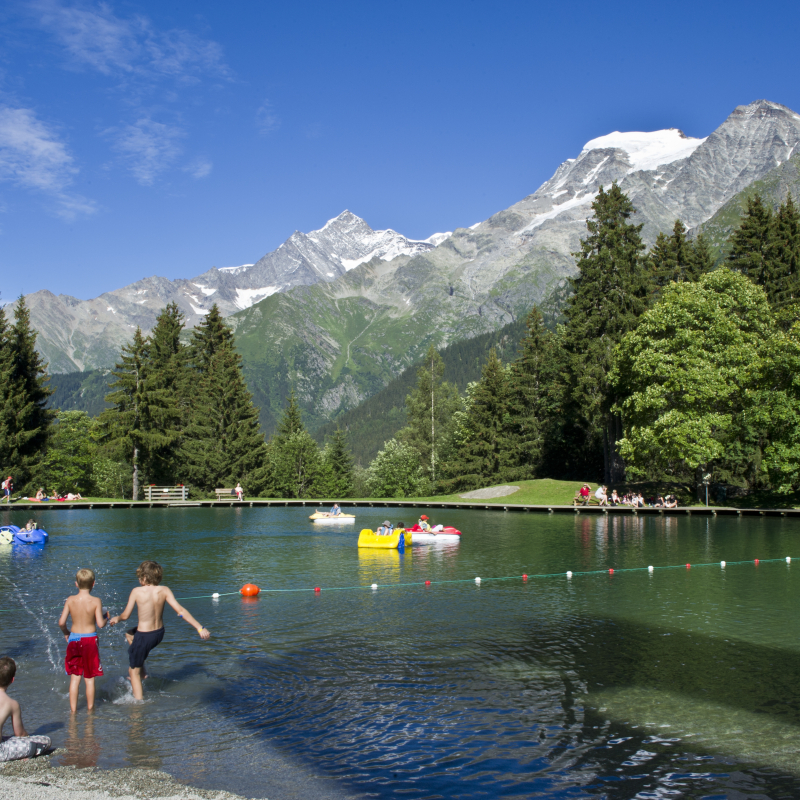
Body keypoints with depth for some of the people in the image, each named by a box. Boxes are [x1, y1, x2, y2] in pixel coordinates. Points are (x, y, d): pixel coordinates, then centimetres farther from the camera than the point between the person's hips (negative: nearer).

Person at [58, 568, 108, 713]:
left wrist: (66, 633, 13)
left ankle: (73, 708, 16)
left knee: (74, 677, 13)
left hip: (74, 639, 2)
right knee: (90, 678, 11)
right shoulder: (96, 601, -13)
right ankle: (90, 708, 20)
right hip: (90, 640, -2)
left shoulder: (70, 600, -6)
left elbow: (61, 622, -6)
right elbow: (100, 624, -14)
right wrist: (106, 617, 7)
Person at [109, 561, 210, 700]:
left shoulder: (137, 591, -17)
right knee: (129, 634, 34)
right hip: (159, 633, 6)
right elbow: (180, 610, -16)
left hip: (144, 636, -6)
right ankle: (142, 671, 38)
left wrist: (116, 618, 15)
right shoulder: (164, 590, -10)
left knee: (133, 671, 14)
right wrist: (200, 628, -17)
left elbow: (126, 615, -9)